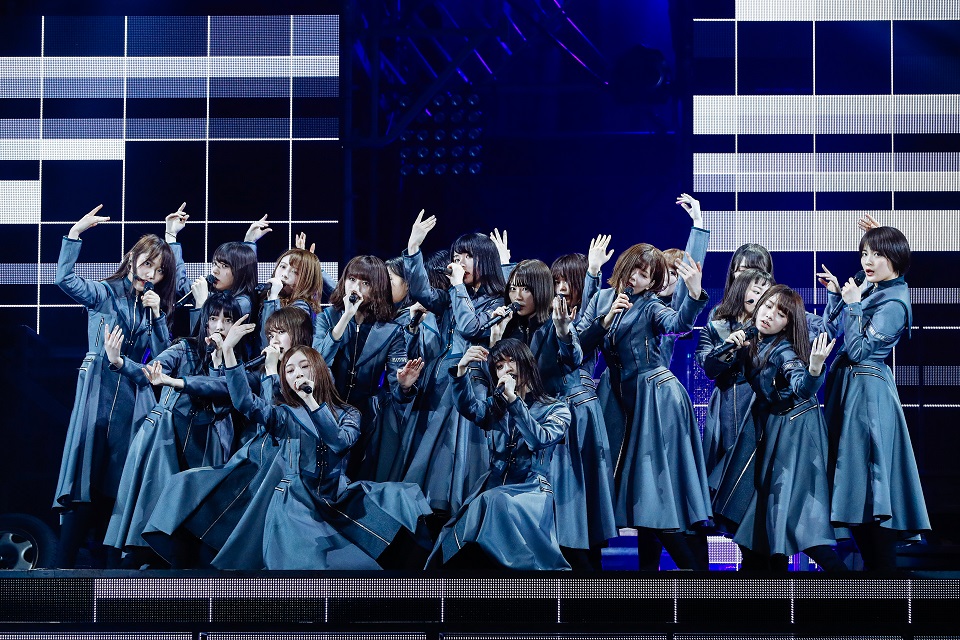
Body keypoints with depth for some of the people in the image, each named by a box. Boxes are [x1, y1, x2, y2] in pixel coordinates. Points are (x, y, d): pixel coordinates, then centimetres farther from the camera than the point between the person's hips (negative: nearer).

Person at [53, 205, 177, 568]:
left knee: (122, 483, 2)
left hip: (135, 398, 4)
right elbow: (65, 280, -15)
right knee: (86, 479, -10)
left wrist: (157, 313, -4)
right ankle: (63, 565, -9)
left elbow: (163, 354, 7)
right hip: (99, 393, -4)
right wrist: (75, 233, -19)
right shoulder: (104, 294, 3)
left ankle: (115, 564, 6)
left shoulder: (155, 306, 17)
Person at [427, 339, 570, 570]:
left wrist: (514, 399, -17)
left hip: (532, 491, -3)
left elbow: (540, 440, -12)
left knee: (495, 502, -36)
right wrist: (462, 371, -22)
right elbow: (469, 409, -6)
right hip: (492, 490, 3)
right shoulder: (495, 407, 18)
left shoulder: (556, 409, 9)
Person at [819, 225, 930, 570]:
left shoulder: (894, 303, -16)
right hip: (848, 384, 9)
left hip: (867, 390, -9)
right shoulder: (870, 287, 9)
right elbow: (837, 327, 17)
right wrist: (836, 292, 7)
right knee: (853, 473, 12)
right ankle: (871, 558, 19)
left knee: (866, 473, -6)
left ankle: (881, 563, 0)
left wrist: (853, 304, -15)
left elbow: (857, 349, -19)